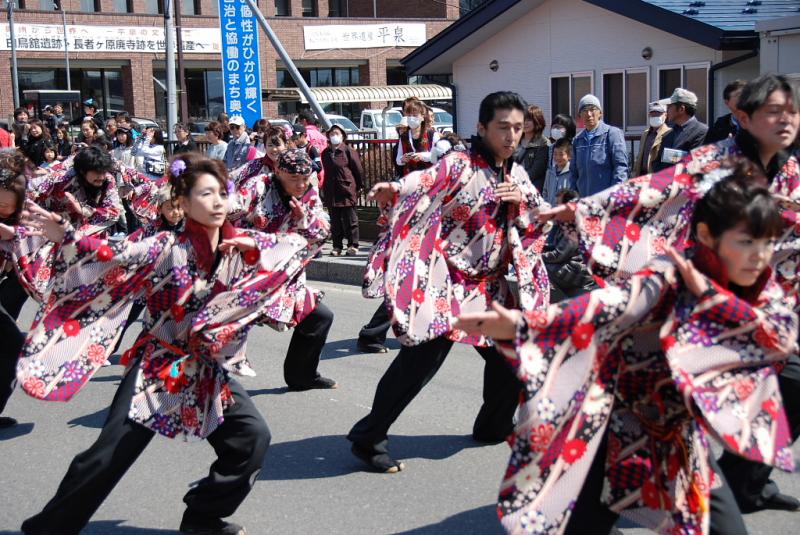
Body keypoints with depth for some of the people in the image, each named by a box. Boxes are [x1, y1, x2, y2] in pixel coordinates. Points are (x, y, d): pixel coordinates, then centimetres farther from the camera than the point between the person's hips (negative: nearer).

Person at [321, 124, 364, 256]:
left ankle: (353, 245, 8)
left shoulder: (348, 151, -5)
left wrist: (360, 186, 0)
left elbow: (358, 169, -2)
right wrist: (324, 190, 16)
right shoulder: (325, 153, 11)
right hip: (331, 193, 5)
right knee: (335, 221, 8)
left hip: (347, 191, -5)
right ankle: (337, 246, 15)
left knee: (350, 220, 1)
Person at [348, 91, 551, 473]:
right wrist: (393, 189, -49)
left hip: (488, 283, 7)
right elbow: (423, 182, -26)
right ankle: (368, 438, -8)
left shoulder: (517, 175, 12)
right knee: (424, 355, -17)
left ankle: (494, 425, 37)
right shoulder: (459, 164, -10)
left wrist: (521, 201, -5)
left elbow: (540, 222, 16)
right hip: (444, 278, -7)